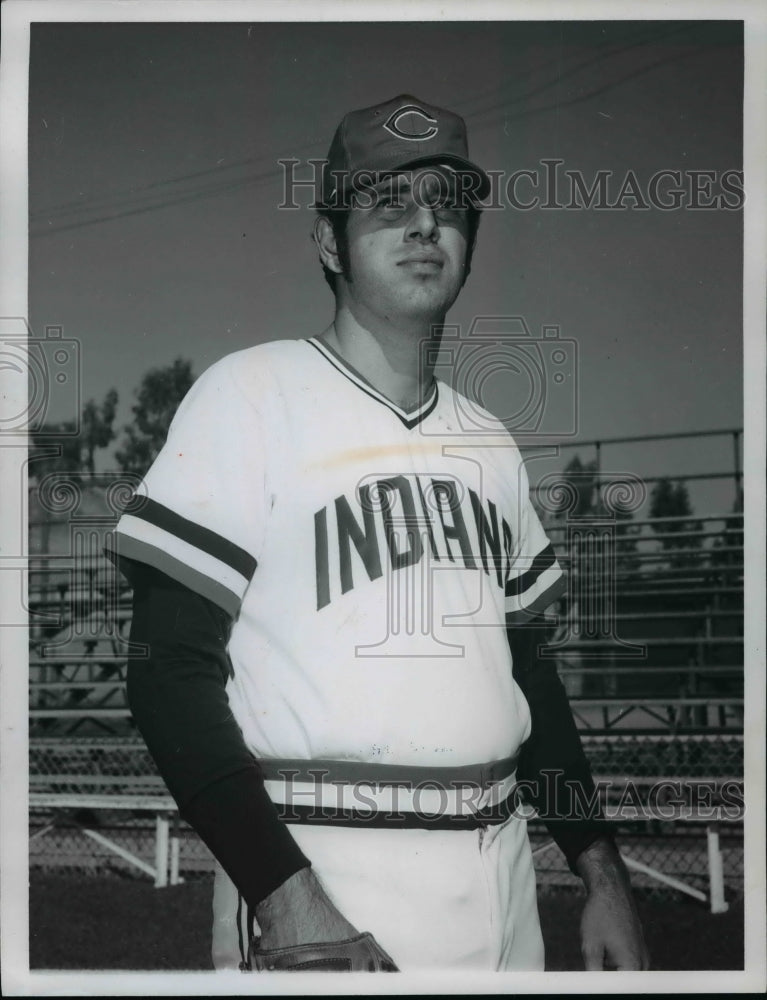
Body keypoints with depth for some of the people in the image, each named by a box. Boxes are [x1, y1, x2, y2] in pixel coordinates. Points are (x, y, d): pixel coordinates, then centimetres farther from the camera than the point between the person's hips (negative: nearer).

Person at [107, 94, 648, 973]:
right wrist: (286, 900, -21)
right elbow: (171, 671, -12)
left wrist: (603, 875, 11)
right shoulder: (250, 395, -6)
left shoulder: (488, 443, 13)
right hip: (315, 877, -5)